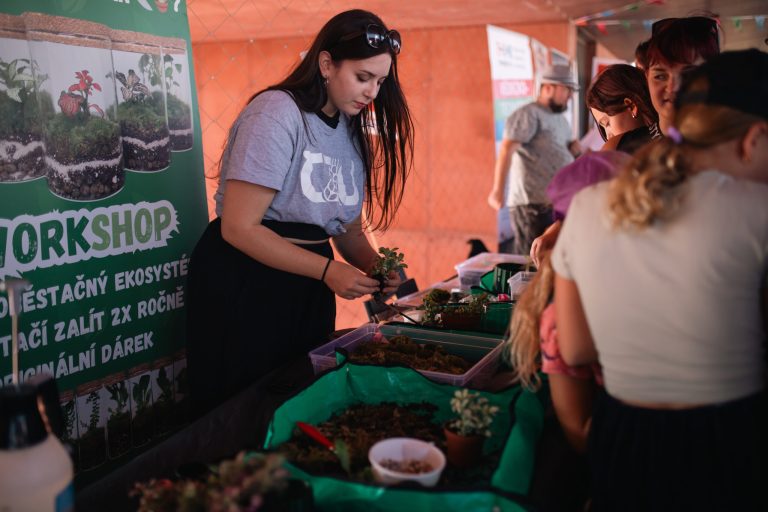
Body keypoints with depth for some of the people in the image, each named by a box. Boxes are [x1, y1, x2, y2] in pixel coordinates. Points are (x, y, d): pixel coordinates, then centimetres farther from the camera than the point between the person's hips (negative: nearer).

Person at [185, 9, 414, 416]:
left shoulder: (354, 131, 8)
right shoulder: (278, 113, -17)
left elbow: (348, 229, 10)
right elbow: (238, 227, -21)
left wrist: (374, 265, -11)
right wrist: (328, 270, -22)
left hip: (307, 285, 7)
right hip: (243, 284, -7)